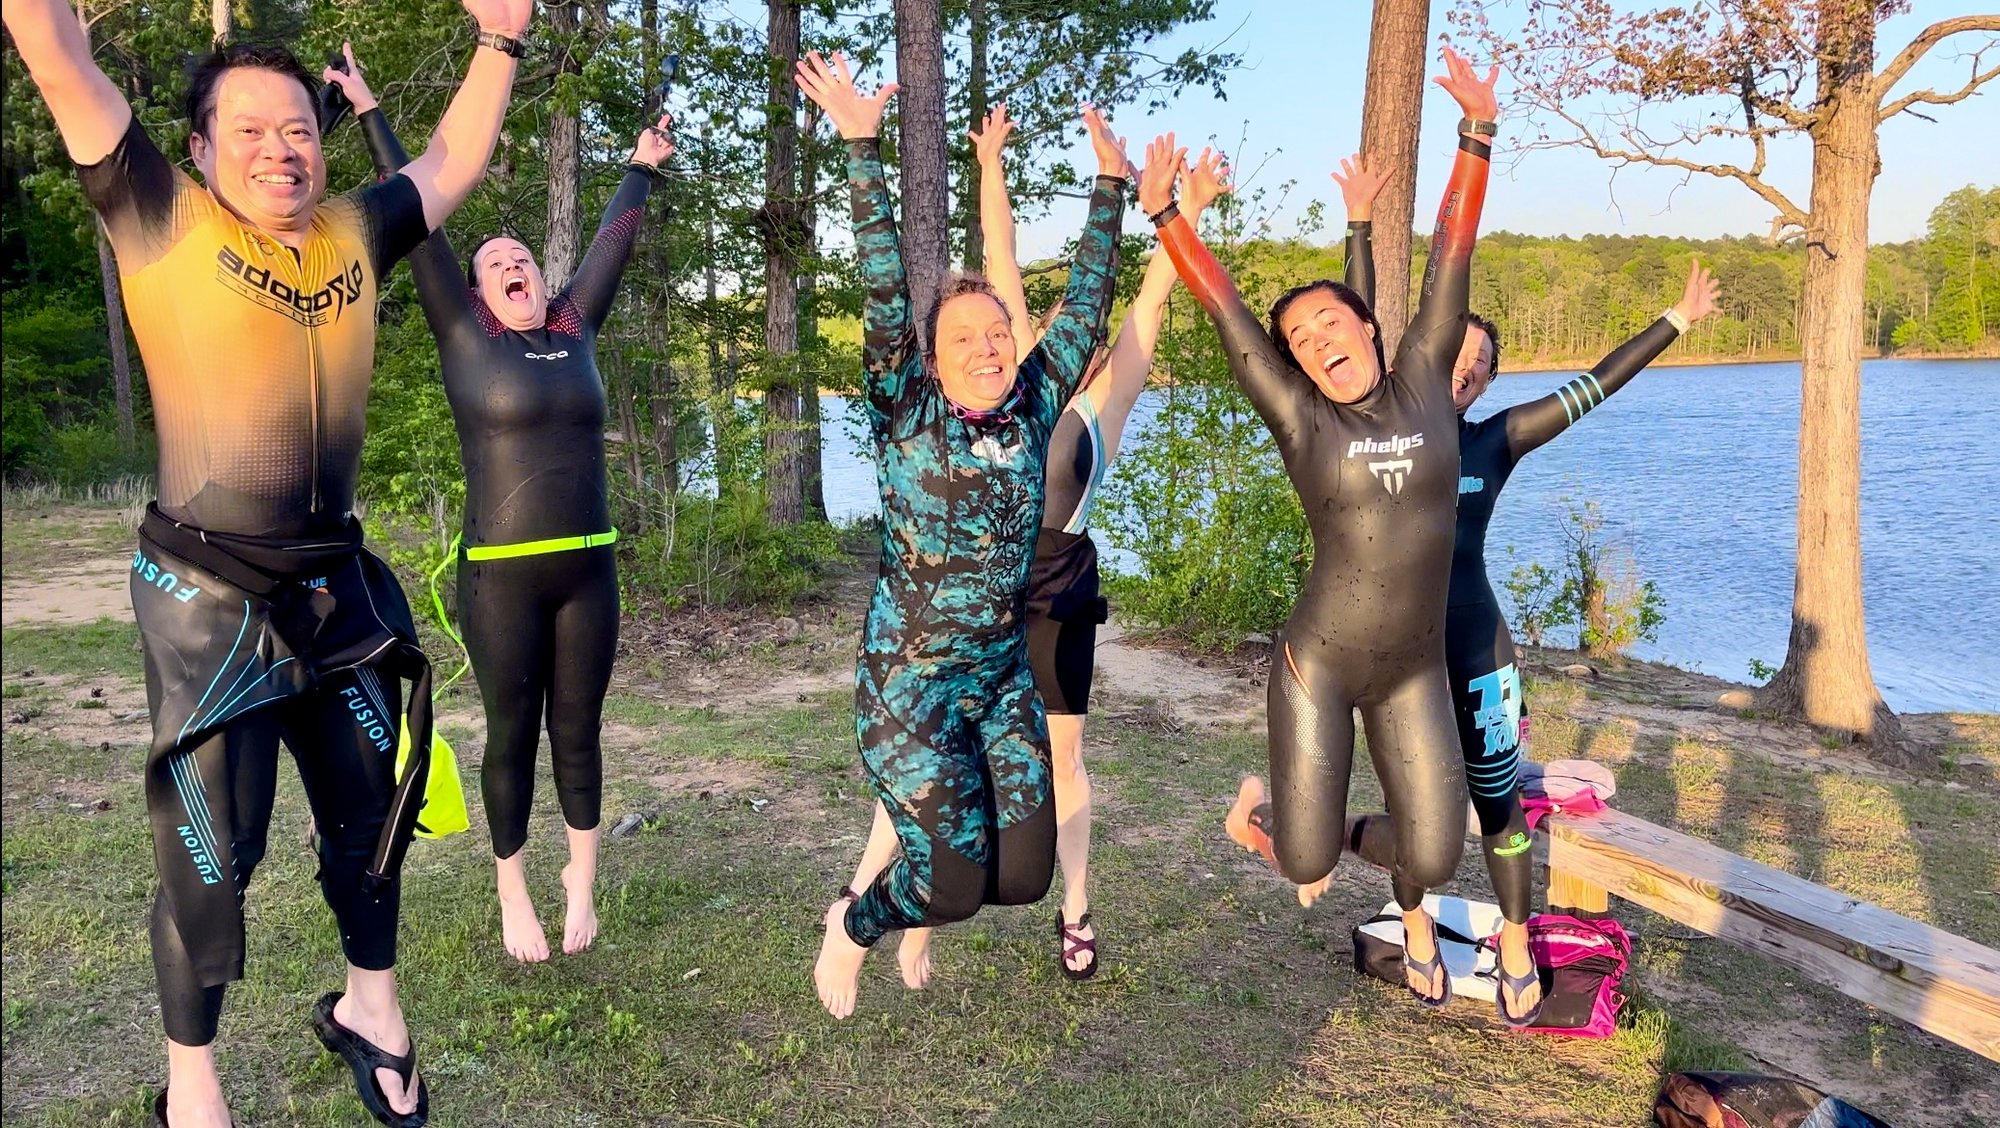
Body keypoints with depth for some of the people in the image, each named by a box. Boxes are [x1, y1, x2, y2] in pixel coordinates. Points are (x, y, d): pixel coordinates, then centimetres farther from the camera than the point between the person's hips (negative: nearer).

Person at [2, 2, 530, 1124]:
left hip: (338, 590, 5)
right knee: (210, 849, 5)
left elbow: (455, 160, 18)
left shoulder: (354, 231, 6)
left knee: (371, 805, 17)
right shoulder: (164, 223, -6)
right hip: (208, 599, -5)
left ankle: (370, 1007, 39)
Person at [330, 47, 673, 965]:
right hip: (503, 576, -3)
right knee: (512, 735, 7)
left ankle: (581, 880, 27)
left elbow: (613, 241, 19)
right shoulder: (465, 340, 0)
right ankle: (514, 893, 23)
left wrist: (642, 170, 31)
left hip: (589, 569, 3)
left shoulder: (575, 333, 9)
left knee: (578, 729, 12)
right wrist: (370, 116, 1)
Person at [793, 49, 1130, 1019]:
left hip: (1005, 676, 5)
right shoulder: (905, 418, -9)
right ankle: (852, 926, 29)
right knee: (957, 885, -4)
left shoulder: (1031, 410, 2)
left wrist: (1111, 186, 11)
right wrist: (862, 146, -20)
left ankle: (910, 880, 38)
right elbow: (884, 292, -16)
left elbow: (1085, 306, 8)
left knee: (1024, 875, 6)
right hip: (910, 683, -5)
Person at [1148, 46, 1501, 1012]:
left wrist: (1477, 134, 1)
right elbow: (1225, 313, -6)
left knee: (1434, 859, 0)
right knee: (1307, 863, 1)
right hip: (1317, 666, -2)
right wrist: (1161, 212, -7)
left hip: (1415, 673, 2)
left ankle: (1412, 910, 39)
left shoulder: (1423, 383, 1)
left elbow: (1452, 257, 1)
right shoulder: (1300, 420, -5)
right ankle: (1263, 803, 38)